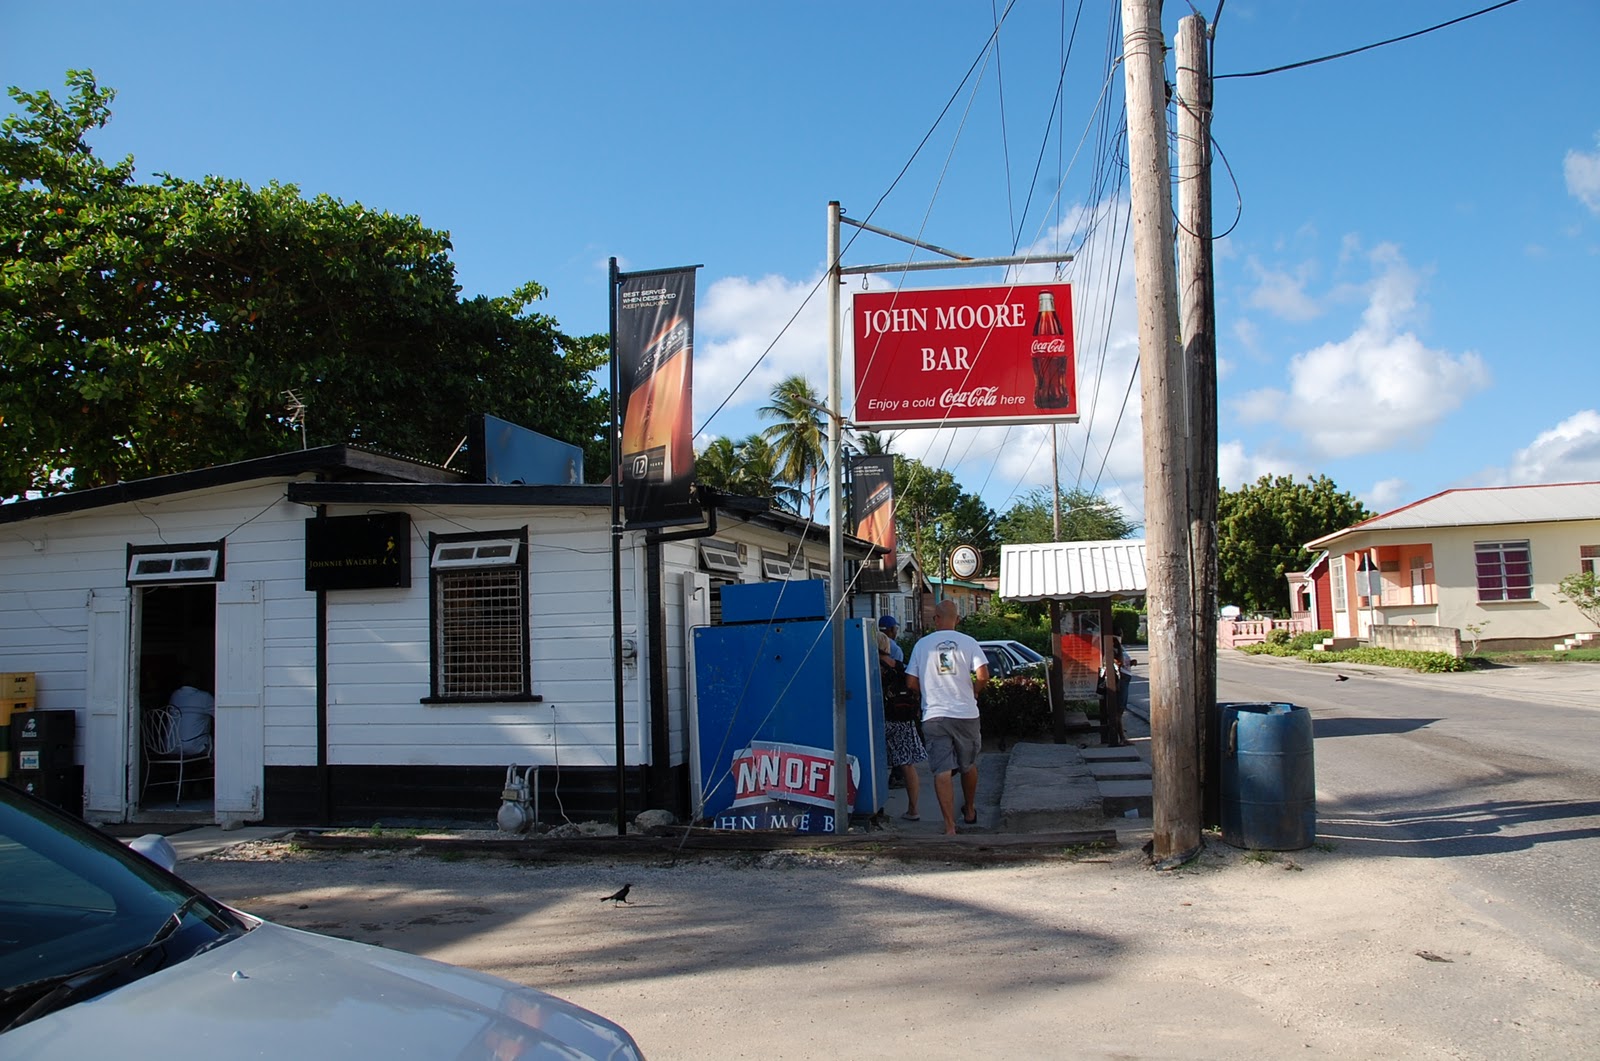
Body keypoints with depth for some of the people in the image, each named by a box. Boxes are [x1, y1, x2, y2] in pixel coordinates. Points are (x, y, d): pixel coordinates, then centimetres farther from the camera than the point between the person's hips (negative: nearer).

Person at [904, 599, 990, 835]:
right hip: (965, 714, 1)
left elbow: (911, 683, 3)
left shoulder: (922, 644, 3)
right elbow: (983, 676, -11)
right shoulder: (968, 642, -1)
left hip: (933, 716, -1)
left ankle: (950, 827, -11)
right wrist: (973, 692, 9)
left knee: (942, 771, -4)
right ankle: (970, 811, 39)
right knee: (968, 765, 21)